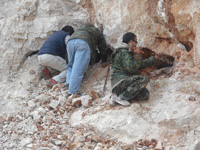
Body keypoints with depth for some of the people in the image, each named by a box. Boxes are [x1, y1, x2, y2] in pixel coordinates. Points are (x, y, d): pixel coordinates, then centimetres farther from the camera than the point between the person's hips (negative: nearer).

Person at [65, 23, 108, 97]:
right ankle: (72, 92, -19)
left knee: (71, 66, 22)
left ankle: (68, 82, -2)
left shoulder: (79, 30, 46)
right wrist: (104, 61, 48)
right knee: (78, 69, -11)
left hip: (70, 42, 5)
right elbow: (103, 47, 37)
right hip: (83, 43, -5)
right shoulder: (97, 31, 36)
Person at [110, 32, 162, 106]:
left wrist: (154, 58, 35)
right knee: (144, 80, -26)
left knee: (145, 95, -9)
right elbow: (132, 69, -19)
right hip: (120, 80, -9)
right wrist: (137, 55, -11)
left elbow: (141, 64, 33)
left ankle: (116, 95, -4)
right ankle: (120, 97, -21)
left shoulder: (129, 53, 21)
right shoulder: (124, 53, -11)